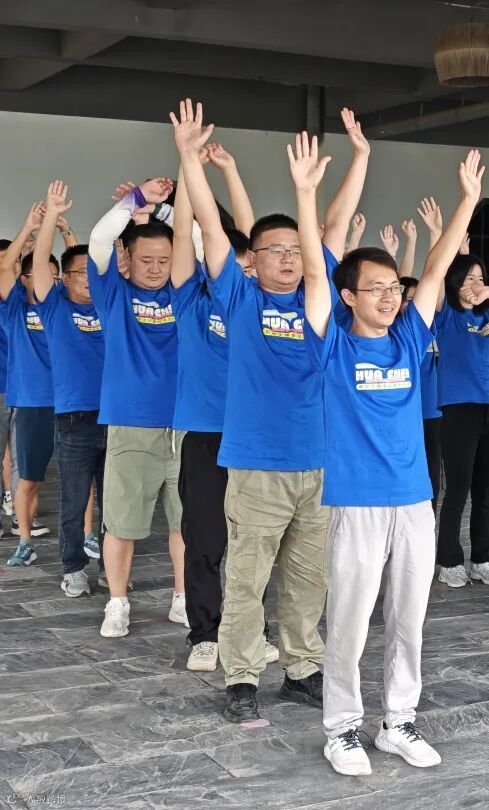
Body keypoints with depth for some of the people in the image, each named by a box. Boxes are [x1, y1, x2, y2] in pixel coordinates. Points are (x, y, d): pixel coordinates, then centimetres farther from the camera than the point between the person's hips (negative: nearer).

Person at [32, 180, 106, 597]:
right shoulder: (55, 307, 3)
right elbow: (40, 261, -8)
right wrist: (52, 214, -17)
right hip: (75, 419, -2)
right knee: (74, 504, 7)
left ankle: (112, 566, 21)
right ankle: (73, 569, 18)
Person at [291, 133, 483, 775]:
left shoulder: (408, 342, 6)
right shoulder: (335, 348, -4)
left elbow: (436, 271, 6)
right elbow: (315, 272, -13)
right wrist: (305, 192, -21)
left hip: (414, 502, 4)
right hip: (357, 505, -4)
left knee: (409, 624, 12)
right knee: (349, 626, 4)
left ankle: (399, 722, 26)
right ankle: (342, 728, 18)